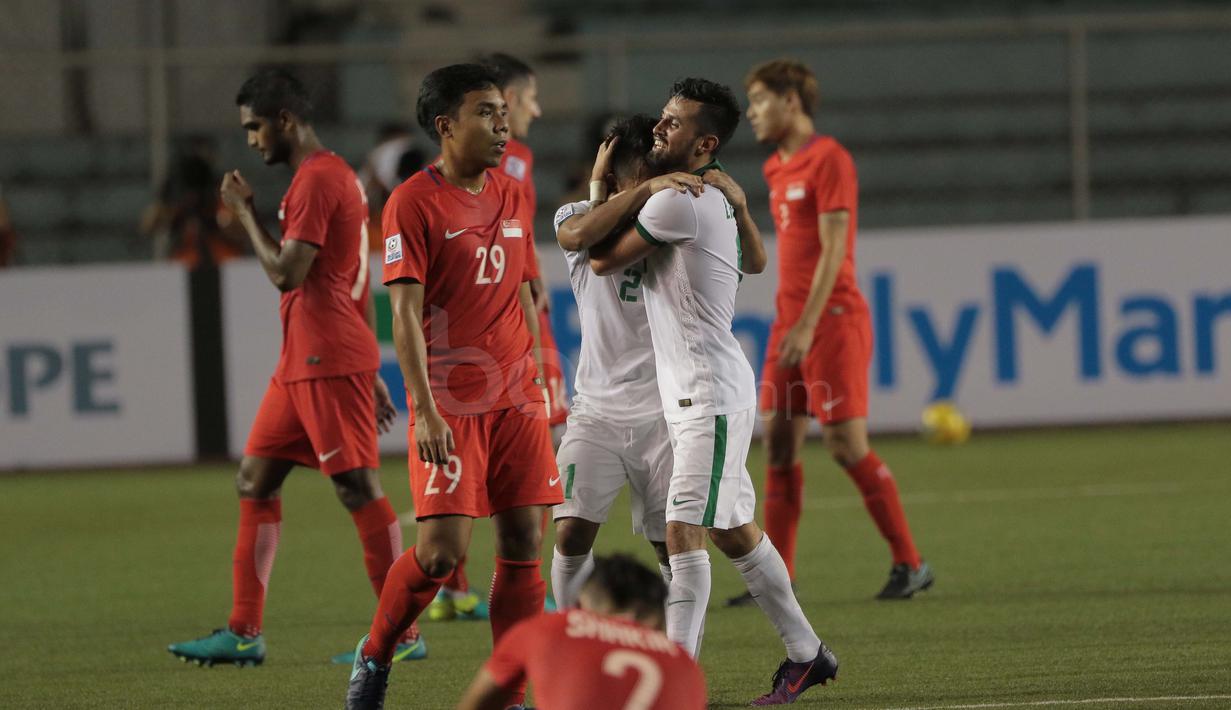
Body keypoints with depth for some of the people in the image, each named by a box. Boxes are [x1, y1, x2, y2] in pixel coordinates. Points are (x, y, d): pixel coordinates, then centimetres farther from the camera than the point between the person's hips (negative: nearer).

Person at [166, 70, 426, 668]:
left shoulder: (316, 180, -14)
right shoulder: (334, 176, 19)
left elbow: (286, 273, -19)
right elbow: (360, 282, 21)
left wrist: (245, 214, -6)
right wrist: (370, 370, 23)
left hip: (328, 364, -11)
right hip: (302, 363, 11)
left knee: (358, 487, -8)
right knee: (255, 479, 11)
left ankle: (402, 634, -6)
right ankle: (244, 634, 12)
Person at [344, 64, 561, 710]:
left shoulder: (511, 196, 12)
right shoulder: (414, 202, -8)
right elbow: (405, 313, -13)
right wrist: (426, 410, -19)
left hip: (516, 401, 6)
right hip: (450, 406, -6)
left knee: (524, 542, 1)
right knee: (442, 548, -12)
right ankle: (374, 657, 12)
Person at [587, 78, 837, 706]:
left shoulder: (679, 202, -16)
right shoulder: (715, 198, 14)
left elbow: (602, 259, -7)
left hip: (711, 395, -10)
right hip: (693, 394, 10)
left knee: (684, 530, -15)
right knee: (733, 531, 16)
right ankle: (805, 653, 26)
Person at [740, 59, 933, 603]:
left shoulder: (829, 160, -10)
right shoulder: (778, 169, 16)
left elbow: (833, 249, -16)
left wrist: (807, 327, -21)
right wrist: (789, 324, 15)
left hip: (832, 319, -8)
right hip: (790, 322, 8)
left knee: (846, 446, -8)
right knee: (778, 444, 2)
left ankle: (909, 563, 2)